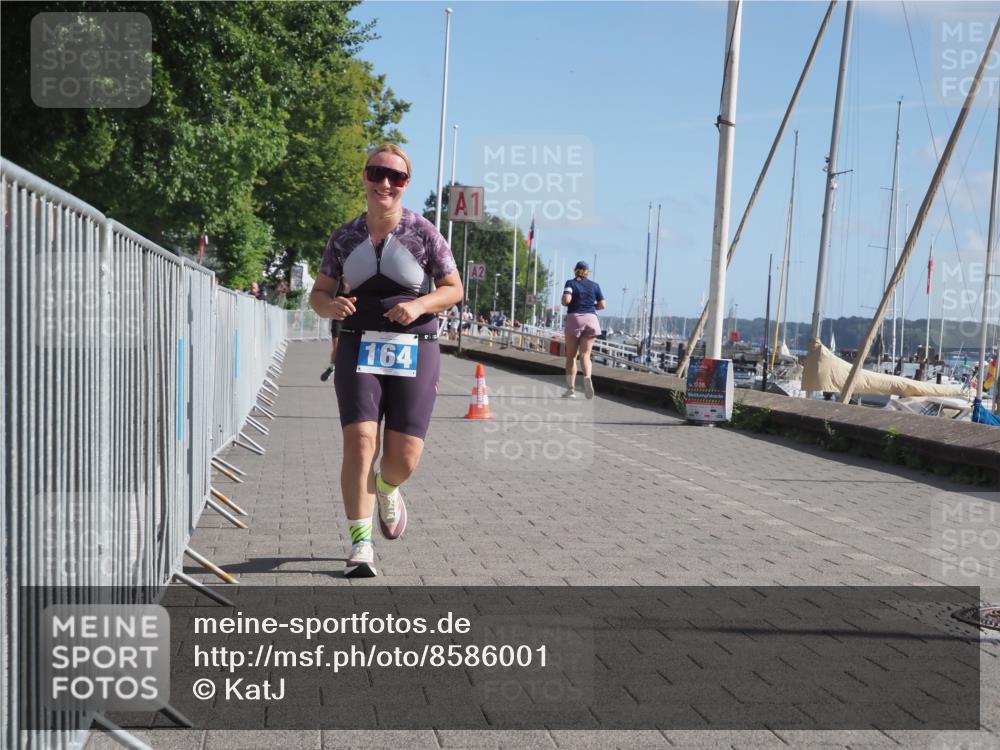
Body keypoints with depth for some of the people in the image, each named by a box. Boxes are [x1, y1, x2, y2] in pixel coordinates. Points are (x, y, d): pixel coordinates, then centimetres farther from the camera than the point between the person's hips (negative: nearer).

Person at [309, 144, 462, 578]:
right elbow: (319, 293, 12)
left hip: (414, 352, -1)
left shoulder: (422, 233, 0)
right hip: (359, 351, 1)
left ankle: (387, 489, 35)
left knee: (405, 458, -4)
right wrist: (330, 306, -12)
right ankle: (360, 545, -5)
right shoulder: (345, 238, 6)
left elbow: (454, 288, 5)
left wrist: (420, 304, -14)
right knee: (360, 442, -16)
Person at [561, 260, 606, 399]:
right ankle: (587, 378, -31)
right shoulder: (594, 285, 11)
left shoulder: (571, 283, 2)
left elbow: (566, 300, -14)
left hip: (574, 318, -2)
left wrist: (564, 302, 9)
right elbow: (602, 305, 8)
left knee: (571, 355, 7)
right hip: (591, 319, 2)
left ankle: (571, 389, 2)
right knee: (585, 355, -1)